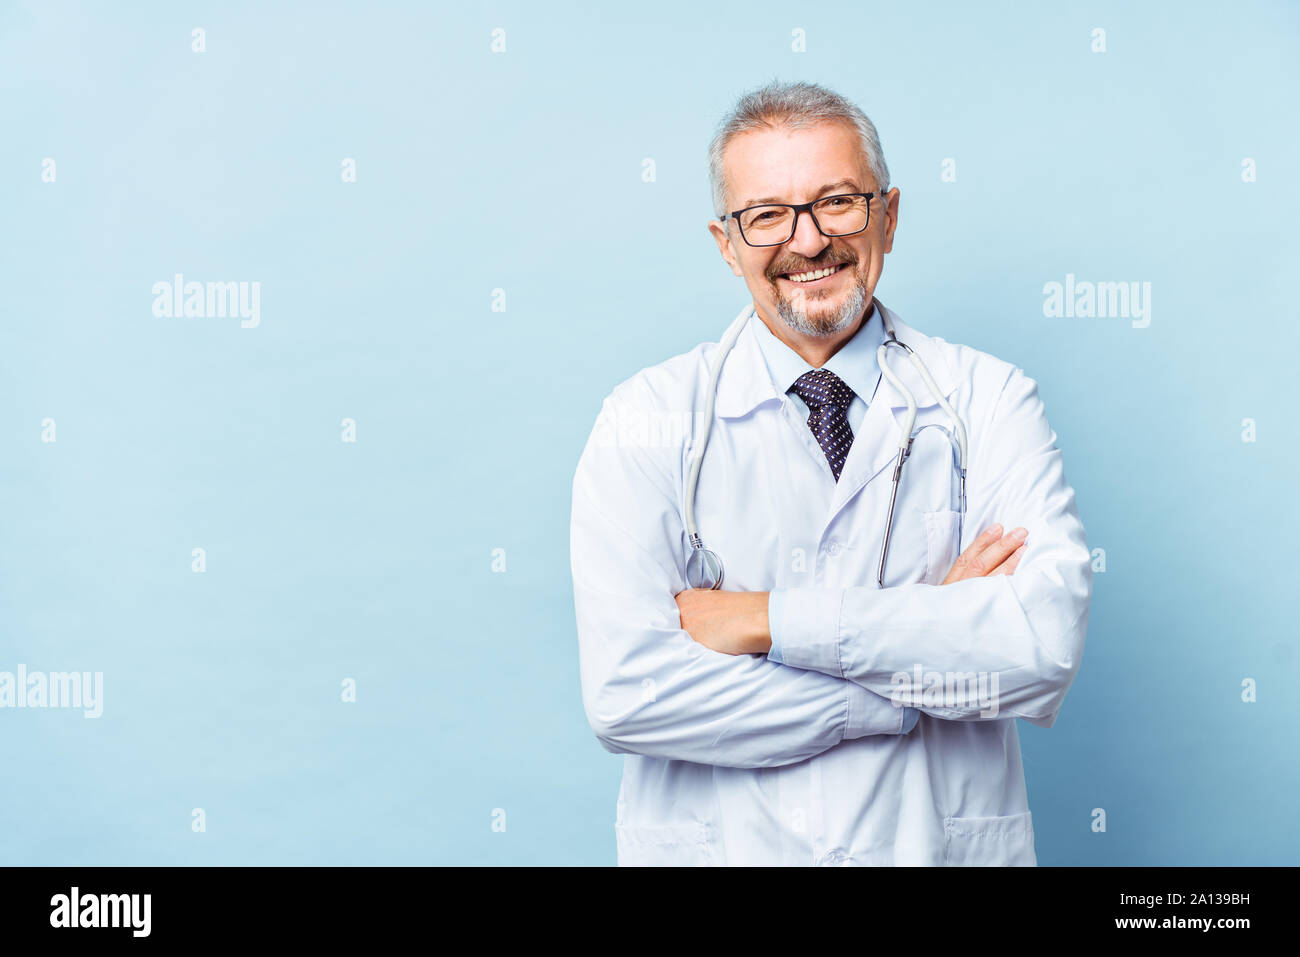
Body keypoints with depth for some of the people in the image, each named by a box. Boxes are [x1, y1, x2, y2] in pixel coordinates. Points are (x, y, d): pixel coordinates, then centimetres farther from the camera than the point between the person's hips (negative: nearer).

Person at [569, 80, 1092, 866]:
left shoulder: (990, 402, -4)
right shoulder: (649, 419, -7)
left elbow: (1048, 640, -18)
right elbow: (628, 692, -18)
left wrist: (770, 620, -20)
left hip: (946, 844, 1)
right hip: (715, 845, 0)